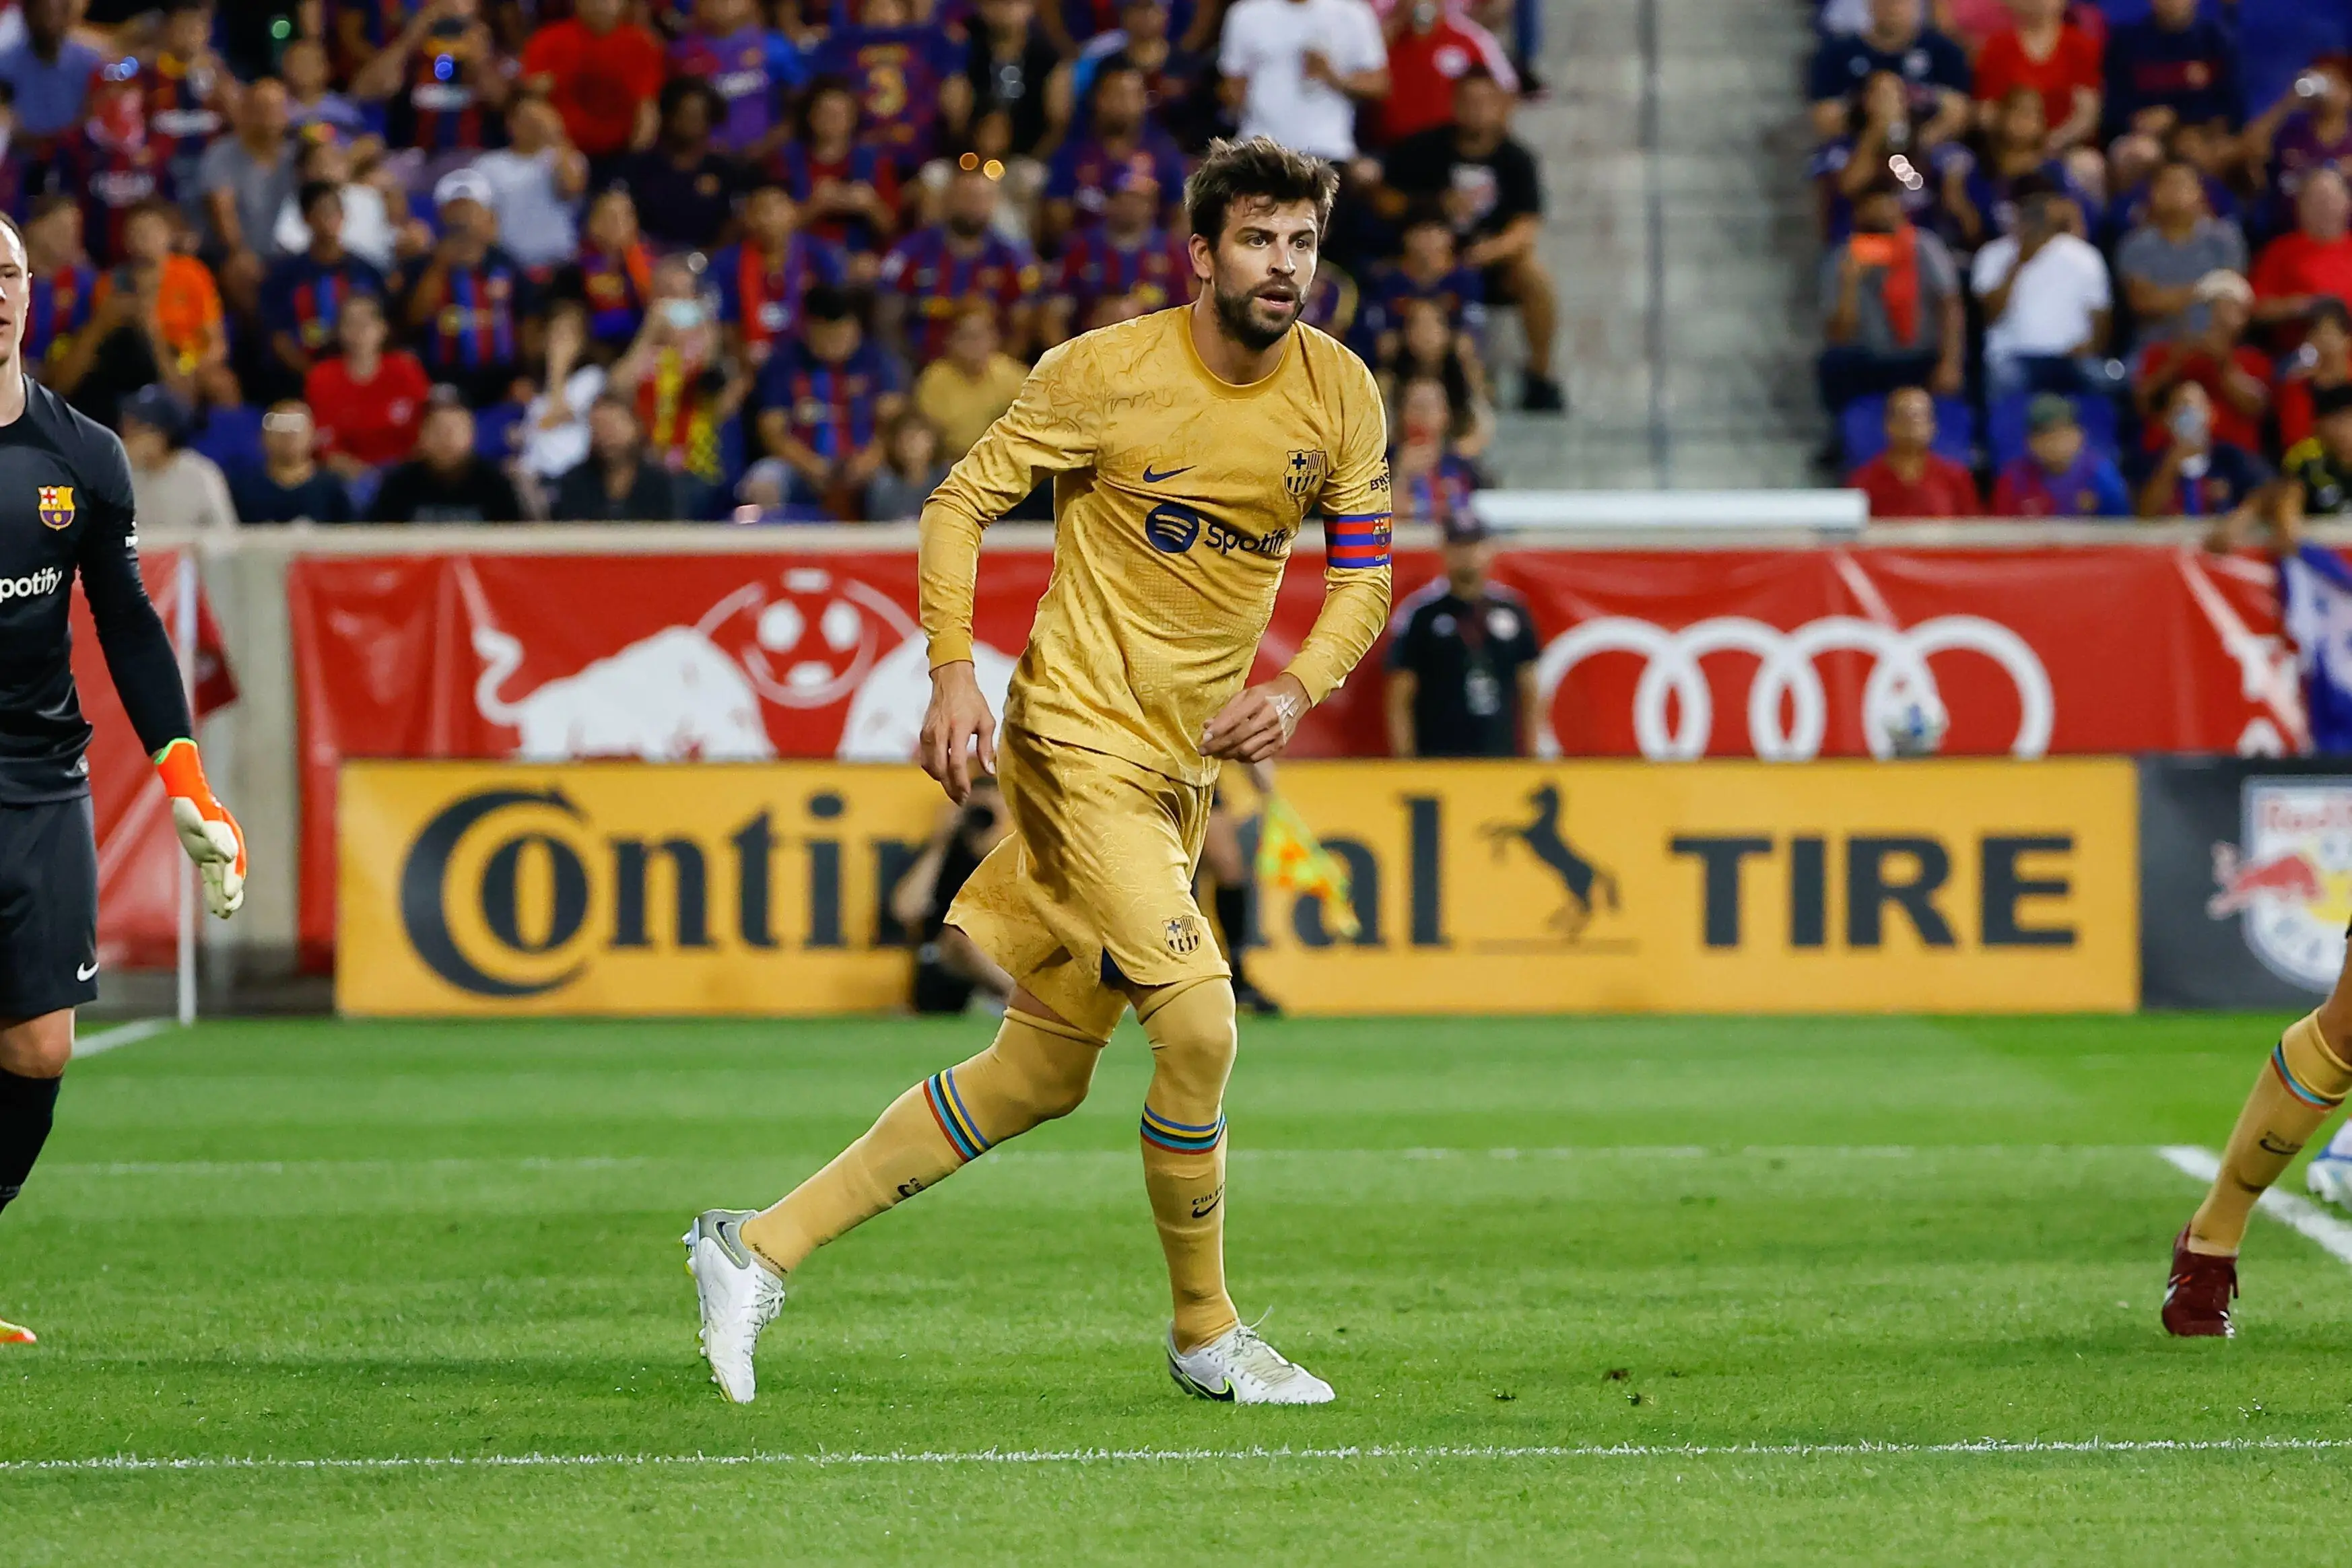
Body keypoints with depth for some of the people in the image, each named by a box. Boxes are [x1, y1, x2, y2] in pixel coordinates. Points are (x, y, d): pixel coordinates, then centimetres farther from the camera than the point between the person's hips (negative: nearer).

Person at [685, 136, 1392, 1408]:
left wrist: (1298, 687, -10)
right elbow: (960, 502, -6)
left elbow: (1364, 572, 9)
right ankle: (1206, 1337, -1)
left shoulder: (1339, 392, 3)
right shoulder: (1108, 372, -12)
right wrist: (954, 673, -18)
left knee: (1040, 1075, 9)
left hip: (1183, 766, 7)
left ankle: (760, 1249, 18)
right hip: (1079, 734, -7)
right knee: (1197, 1021, -19)